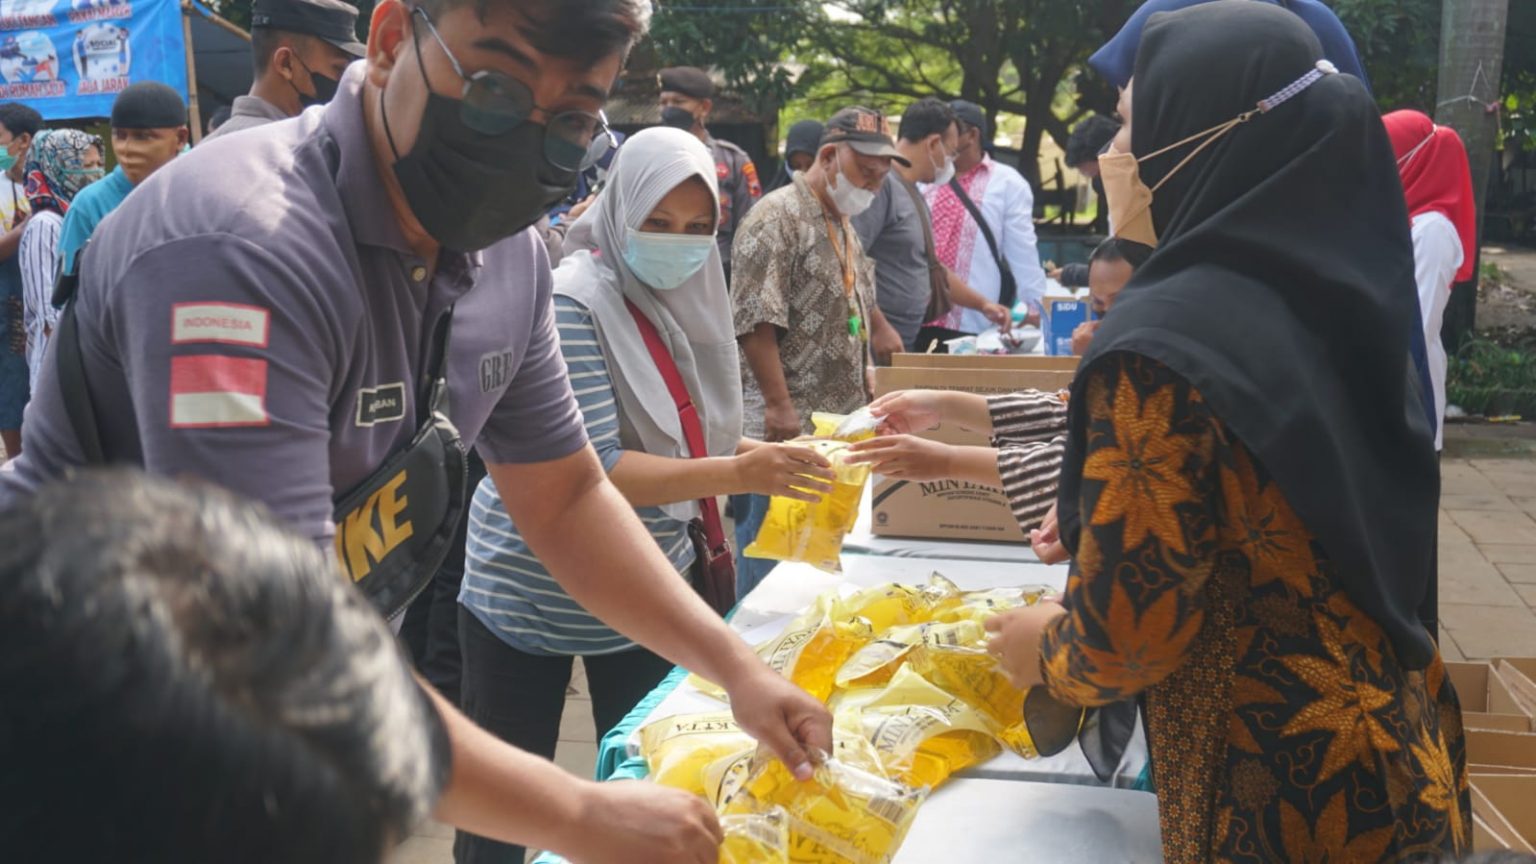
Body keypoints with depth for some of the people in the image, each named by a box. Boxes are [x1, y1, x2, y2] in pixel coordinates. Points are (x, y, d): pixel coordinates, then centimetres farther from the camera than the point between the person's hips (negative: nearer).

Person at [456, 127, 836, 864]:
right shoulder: (572, 304, -21)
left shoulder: (681, 298, 2)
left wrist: (762, 455, -8)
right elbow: (589, 470, -27)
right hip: (535, 598, -6)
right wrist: (737, 475, -32)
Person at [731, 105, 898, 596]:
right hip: (785, 428, -9)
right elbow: (755, 321, -18)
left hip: (840, 424, 9)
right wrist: (780, 407, -21)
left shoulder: (844, 225, 18)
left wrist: (867, 394, 17)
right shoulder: (779, 216, -11)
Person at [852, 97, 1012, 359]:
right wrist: (879, 327, -22)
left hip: (907, 343, 9)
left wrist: (982, 303, 25)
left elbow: (929, 267, 28)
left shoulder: (914, 193, 18)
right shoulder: (881, 183, -13)